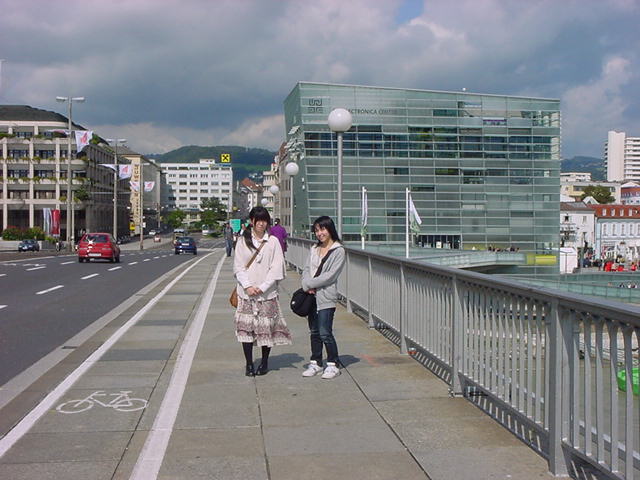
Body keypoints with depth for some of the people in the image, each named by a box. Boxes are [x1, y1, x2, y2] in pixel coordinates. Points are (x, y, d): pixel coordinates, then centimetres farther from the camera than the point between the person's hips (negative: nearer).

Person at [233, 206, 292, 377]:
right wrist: (247, 286, -11)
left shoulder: (273, 241, 1)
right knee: (246, 327, -2)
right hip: (246, 292, 1)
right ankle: (249, 364, 9)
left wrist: (263, 287, -11)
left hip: (267, 292, -1)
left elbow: (277, 268, -3)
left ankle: (264, 363, 17)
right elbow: (238, 267, 3)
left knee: (267, 328, 2)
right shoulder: (242, 241, 5)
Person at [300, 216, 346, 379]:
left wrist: (310, 284, -12)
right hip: (312, 296, 6)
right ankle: (316, 363, 22)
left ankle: (333, 364, 5)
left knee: (325, 333, -7)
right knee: (314, 332, 12)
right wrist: (307, 284, -10)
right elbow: (306, 269, 10)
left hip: (326, 297, -6)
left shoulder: (338, 251, -6)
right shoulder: (314, 249, 15)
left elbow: (330, 275, -13)